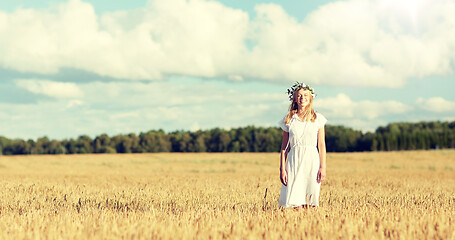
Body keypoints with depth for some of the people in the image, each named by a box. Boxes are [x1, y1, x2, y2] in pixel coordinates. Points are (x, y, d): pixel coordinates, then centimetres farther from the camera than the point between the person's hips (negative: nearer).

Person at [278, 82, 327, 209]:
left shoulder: (318, 119, 6)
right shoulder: (288, 119, 7)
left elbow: (321, 145, 6)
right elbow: (284, 146, 8)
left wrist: (323, 167, -2)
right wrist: (282, 169, 1)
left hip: (312, 160, 0)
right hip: (294, 160, 0)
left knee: (311, 204, -3)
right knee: (296, 204, -6)